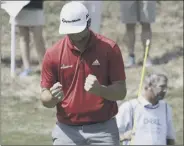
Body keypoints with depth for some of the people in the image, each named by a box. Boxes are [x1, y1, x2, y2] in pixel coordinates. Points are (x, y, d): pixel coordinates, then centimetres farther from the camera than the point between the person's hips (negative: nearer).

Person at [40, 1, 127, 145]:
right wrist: (53, 97, -20)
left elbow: (121, 92, -3)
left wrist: (99, 89, -24)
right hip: (67, 131, 1)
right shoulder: (53, 54, -2)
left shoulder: (109, 48, -5)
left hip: (103, 129, -1)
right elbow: (45, 99, 4)